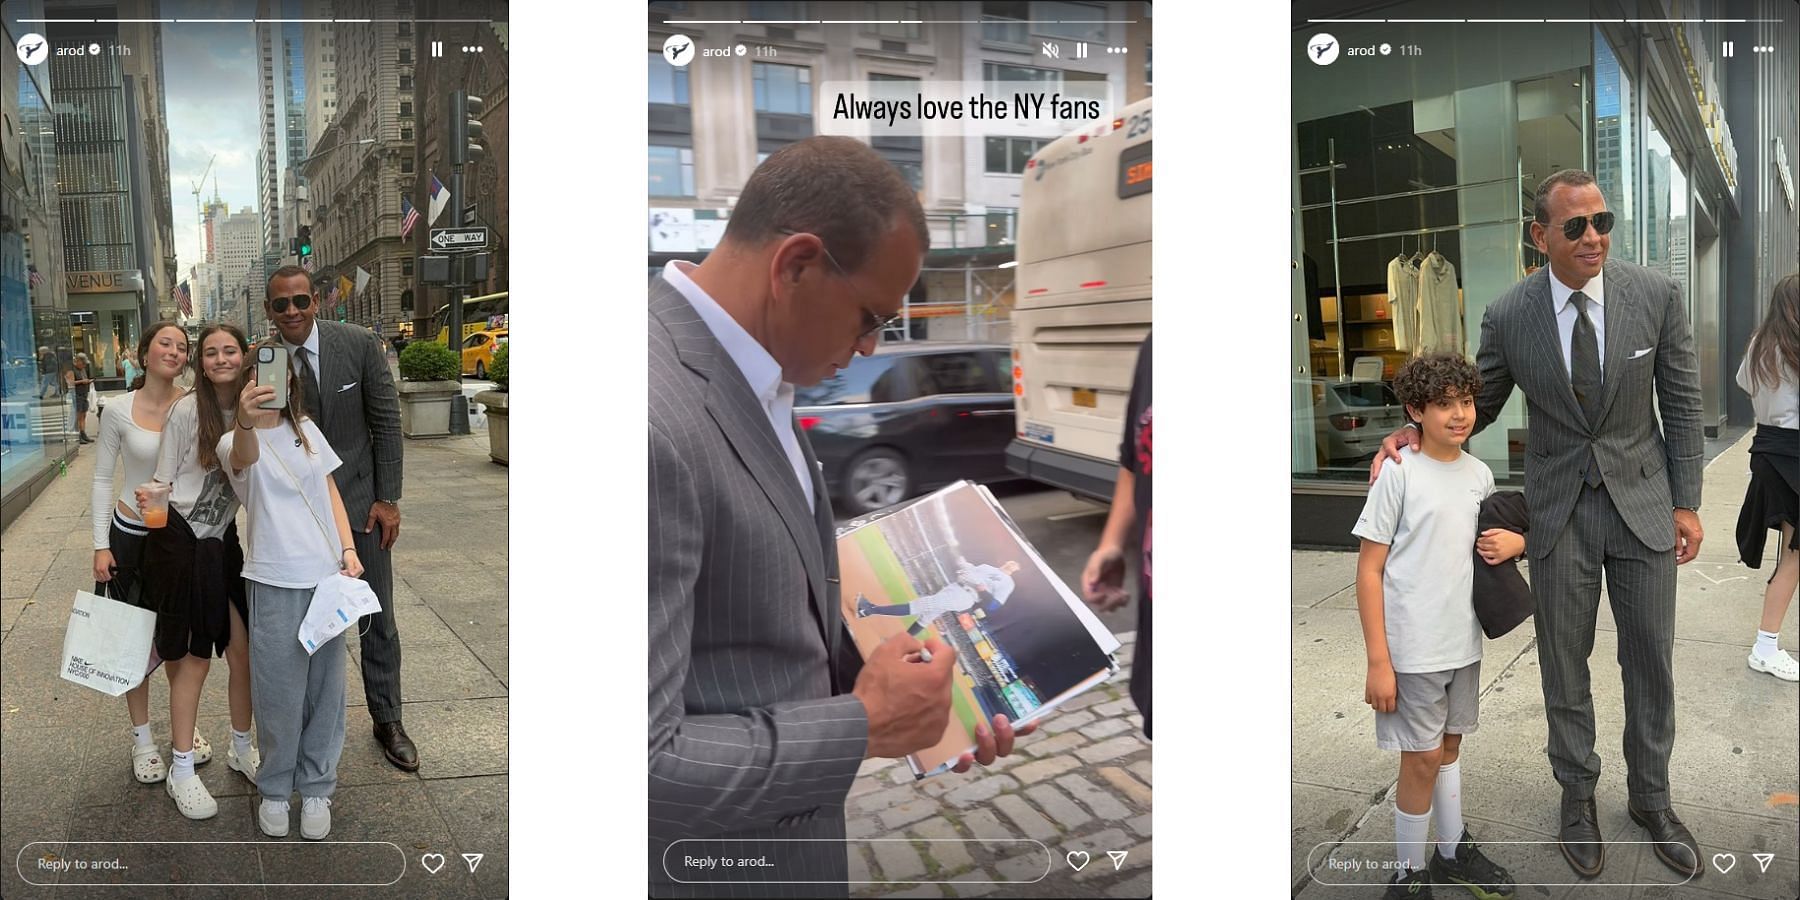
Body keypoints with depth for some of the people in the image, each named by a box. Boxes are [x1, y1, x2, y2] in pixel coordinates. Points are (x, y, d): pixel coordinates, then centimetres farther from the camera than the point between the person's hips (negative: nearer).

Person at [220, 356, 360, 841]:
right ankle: (275, 788, 22)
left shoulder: (307, 430, 9)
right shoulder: (237, 442, -7)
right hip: (275, 582, -4)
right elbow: (244, 456, -33)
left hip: (327, 576, 4)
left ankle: (316, 787, 24)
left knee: (325, 686, 10)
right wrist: (244, 420, -56)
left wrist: (349, 549, 1)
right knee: (280, 691, 3)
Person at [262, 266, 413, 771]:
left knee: (377, 618, 9)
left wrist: (387, 498, -6)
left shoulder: (360, 345, -9)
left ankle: (387, 720, 23)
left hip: (360, 500, 0)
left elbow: (386, 422, -5)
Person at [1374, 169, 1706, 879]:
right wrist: (1415, 432, -15)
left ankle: (1650, 799, 32)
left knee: (1651, 662, 11)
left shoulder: (1656, 295, -8)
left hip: (1643, 502, 1)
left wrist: (1687, 502, -1)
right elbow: (1478, 406, 4)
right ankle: (1577, 796, 31)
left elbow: (1682, 403, 0)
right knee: (1565, 666, 10)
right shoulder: (1508, 315, -9)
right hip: (1559, 511, 0)